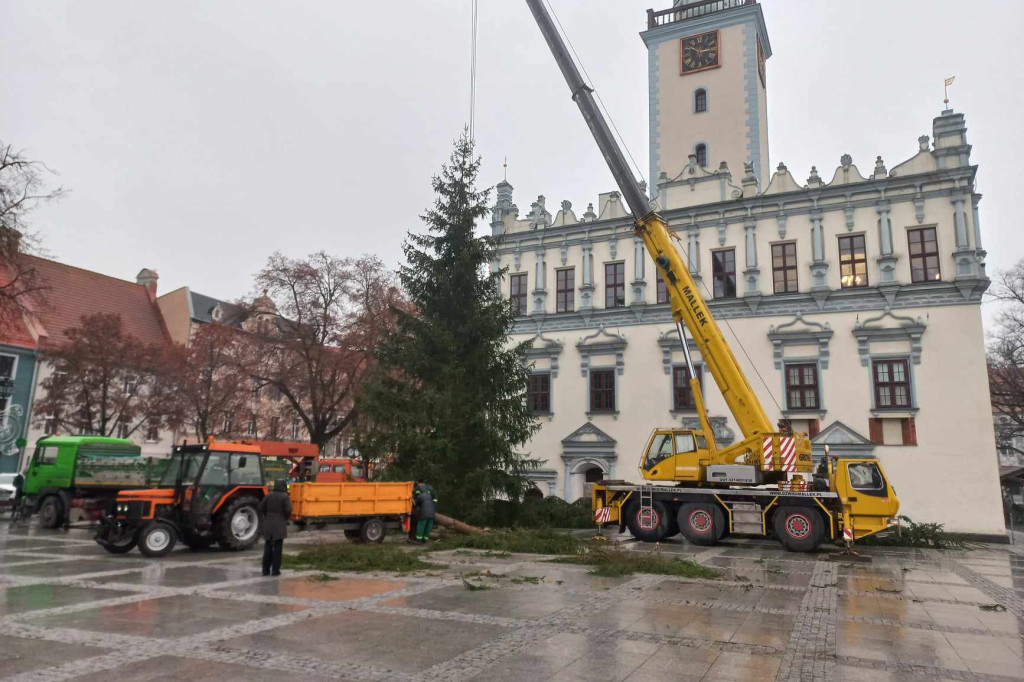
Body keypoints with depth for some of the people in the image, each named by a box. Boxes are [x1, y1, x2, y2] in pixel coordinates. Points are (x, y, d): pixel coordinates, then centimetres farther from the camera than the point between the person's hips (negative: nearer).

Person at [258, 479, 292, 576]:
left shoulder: (268, 495, 4)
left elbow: (261, 508, 4)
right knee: (277, 547, 2)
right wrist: (286, 518, 6)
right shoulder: (285, 497, -9)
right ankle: (275, 570, 2)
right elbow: (288, 510, -13)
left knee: (268, 547, 12)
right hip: (280, 525, -4)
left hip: (268, 525, 4)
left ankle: (266, 570, 14)